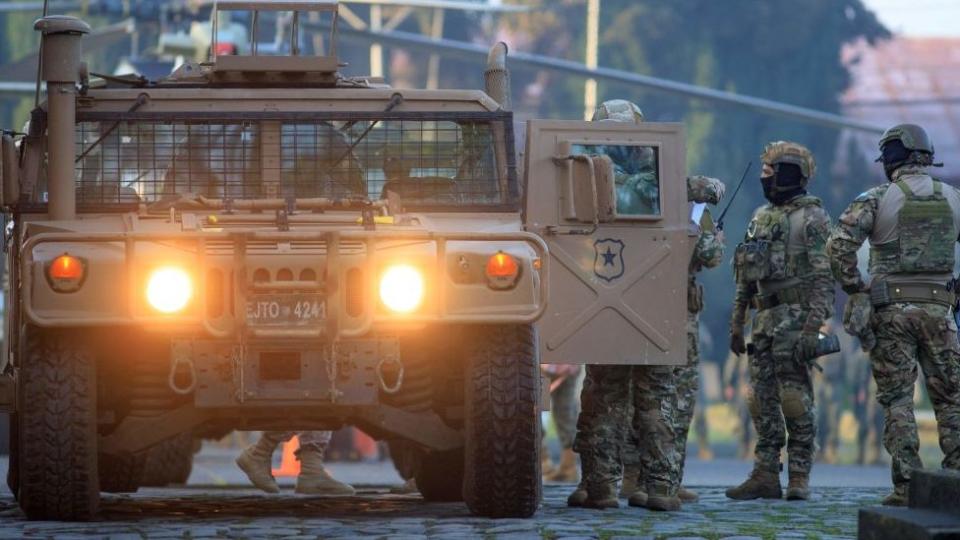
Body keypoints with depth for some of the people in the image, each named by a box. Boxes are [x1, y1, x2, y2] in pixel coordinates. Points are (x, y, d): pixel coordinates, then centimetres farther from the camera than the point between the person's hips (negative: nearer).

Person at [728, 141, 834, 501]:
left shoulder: (811, 218, -7)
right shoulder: (761, 218, 17)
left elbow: (822, 277, -13)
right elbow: (745, 277, 20)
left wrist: (812, 329, -20)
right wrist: (736, 324, 16)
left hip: (795, 316, -8)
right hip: (765, 319, 8)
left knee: (795, 398, -6)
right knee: (762, 398, 6)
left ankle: (799, 478, -1)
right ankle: (765, 475, 10)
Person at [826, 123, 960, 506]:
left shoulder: (877, 199, -3)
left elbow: (840, 245, -13)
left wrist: (854, 288, -1)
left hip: (891, 307, -2)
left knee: (897, 399, 2)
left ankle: (906, 485, -3)